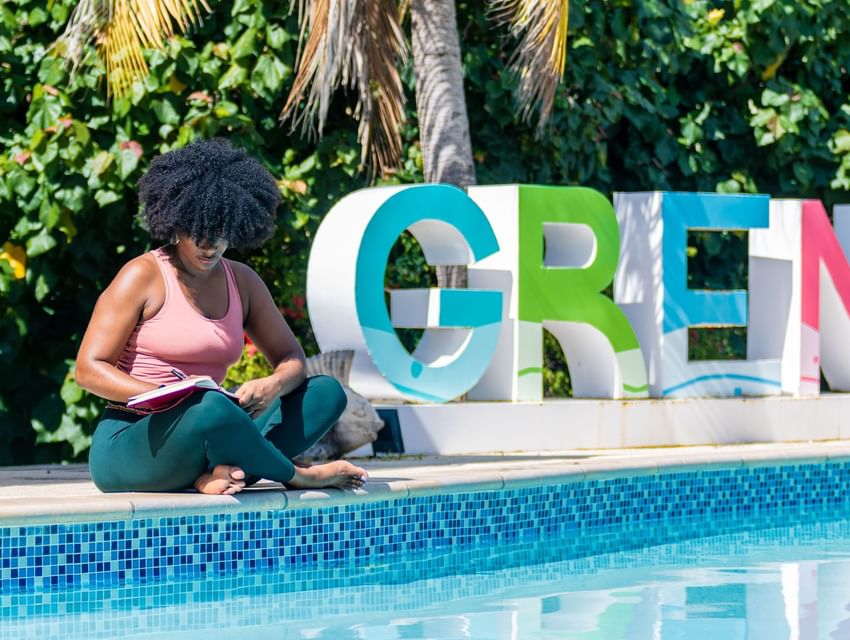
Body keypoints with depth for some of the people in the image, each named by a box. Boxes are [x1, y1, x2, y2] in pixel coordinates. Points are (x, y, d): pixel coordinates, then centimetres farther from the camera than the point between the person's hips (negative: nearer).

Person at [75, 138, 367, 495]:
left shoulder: (242, 282, 14)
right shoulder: (143, 277, -5)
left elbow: (291, 357, 15)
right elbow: (89, 369, -10)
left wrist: (274, 385, -11)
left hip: (195, 448, 7)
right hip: (128, 446, -7)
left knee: (327, 392, -6)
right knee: (211, 409, -40)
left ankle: (219, 474, -27)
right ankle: (297, 476, -13)